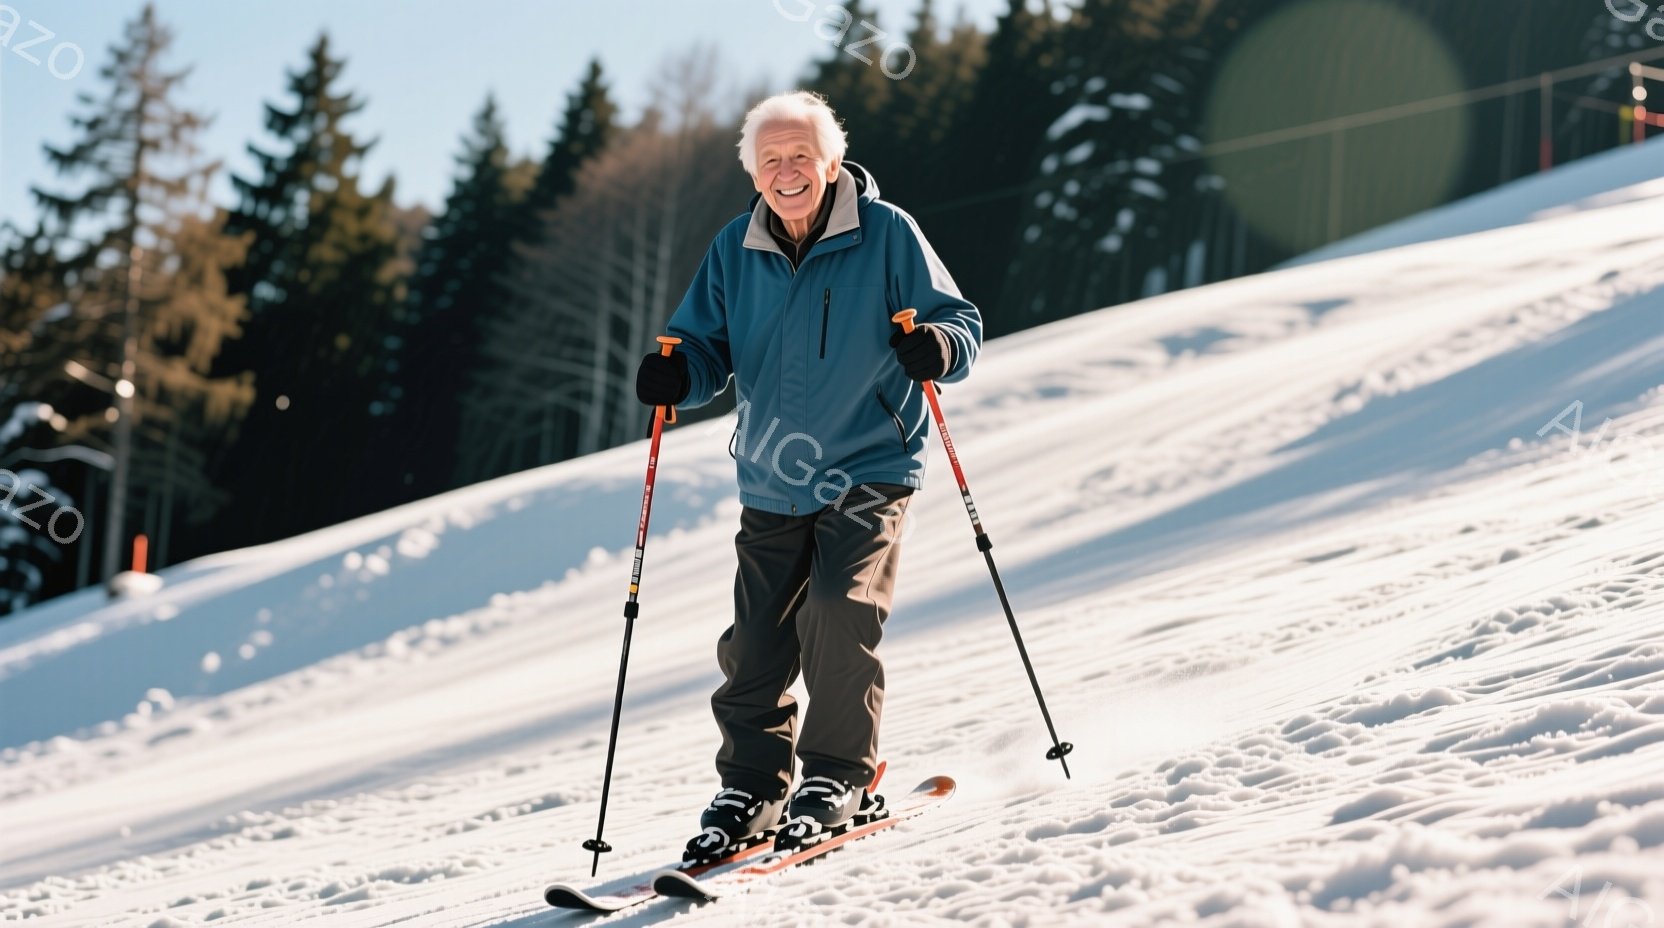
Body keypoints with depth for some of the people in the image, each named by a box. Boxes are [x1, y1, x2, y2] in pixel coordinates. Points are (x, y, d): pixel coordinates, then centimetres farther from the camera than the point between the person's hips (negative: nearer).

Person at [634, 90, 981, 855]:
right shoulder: (735, 251, 4)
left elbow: (960, 320, -3)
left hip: (867, 472, -4)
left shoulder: (885, 234, -6)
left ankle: (838, 776, -3)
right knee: (754, 643, 2)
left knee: (839, 609, -19)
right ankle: (751, 786, 18)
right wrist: (676, 374, -12)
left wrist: (937, 345, -26)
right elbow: (708, 345, 11)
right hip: (771, 483, 4)